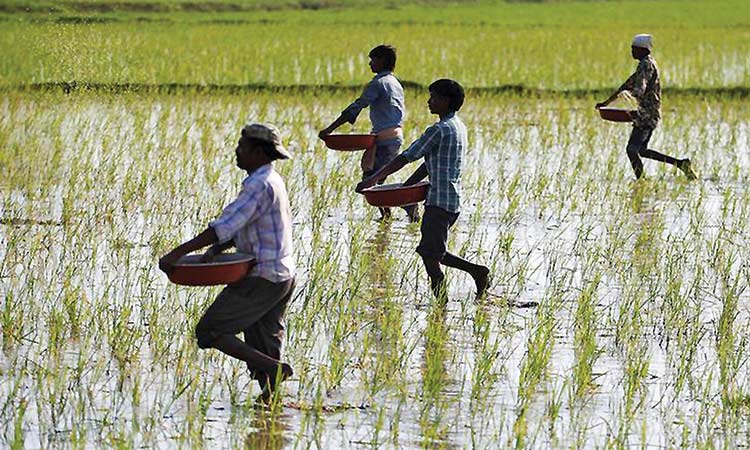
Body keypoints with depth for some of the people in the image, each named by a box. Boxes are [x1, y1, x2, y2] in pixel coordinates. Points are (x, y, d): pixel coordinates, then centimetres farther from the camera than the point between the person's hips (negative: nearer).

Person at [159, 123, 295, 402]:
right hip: (282, 277, 10)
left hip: (262, 279, -10)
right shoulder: (271, 181, 16)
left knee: (209, 331, -7)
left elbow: (226, 226, -24)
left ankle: (275, 368, -13)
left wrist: (177, 254, -24)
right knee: (260, 348, 12)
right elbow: (238, 227, 16)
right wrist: (215, 250, -2)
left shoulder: (260, 185, -17)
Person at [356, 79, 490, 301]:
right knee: (433, 253, 16)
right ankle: (477, 271, 12)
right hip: (453, 201, 9)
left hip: (440, 201, -9)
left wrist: (374, 179, -11)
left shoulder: (440, 130, -15)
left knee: (430, 255, -6)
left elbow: (405, 157, -15)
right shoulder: (458, 127, 15)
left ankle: (441, 302, -6)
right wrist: (405, 186, 19)